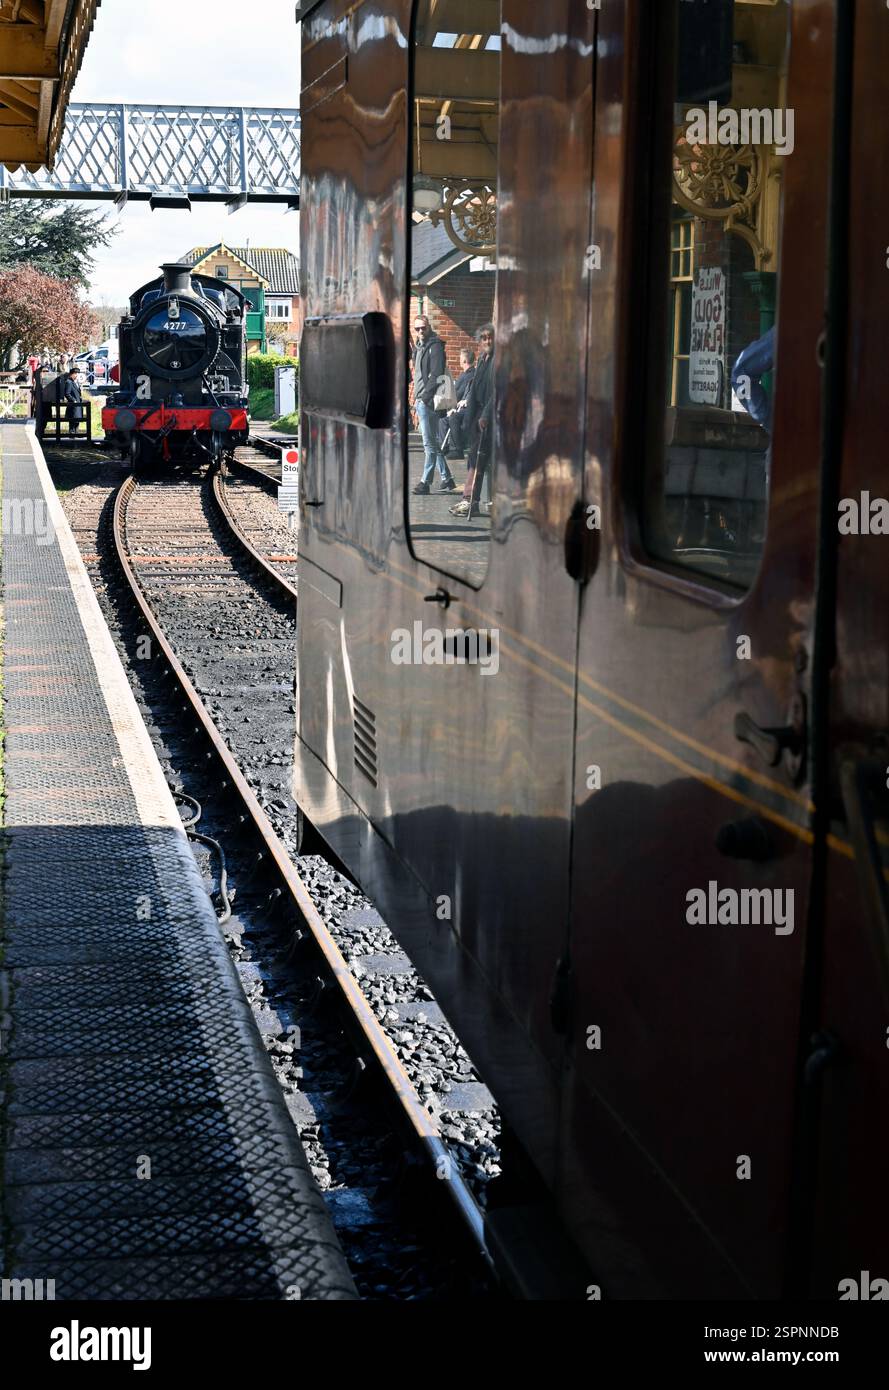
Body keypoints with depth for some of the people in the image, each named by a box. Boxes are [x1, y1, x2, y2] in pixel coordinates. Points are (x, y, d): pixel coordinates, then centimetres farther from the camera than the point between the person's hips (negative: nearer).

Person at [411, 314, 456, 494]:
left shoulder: (435, 347, -10)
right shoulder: (419, 347, 18)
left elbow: (436, 375, -17)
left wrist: (423, 397, -19)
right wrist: (416, 399, 16)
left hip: (428, 401, -10)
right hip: (421, 400, 10)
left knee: (430, 443, -7)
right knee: (433, 443, 13)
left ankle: (425, 481, -6)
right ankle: (446, 479, 18)